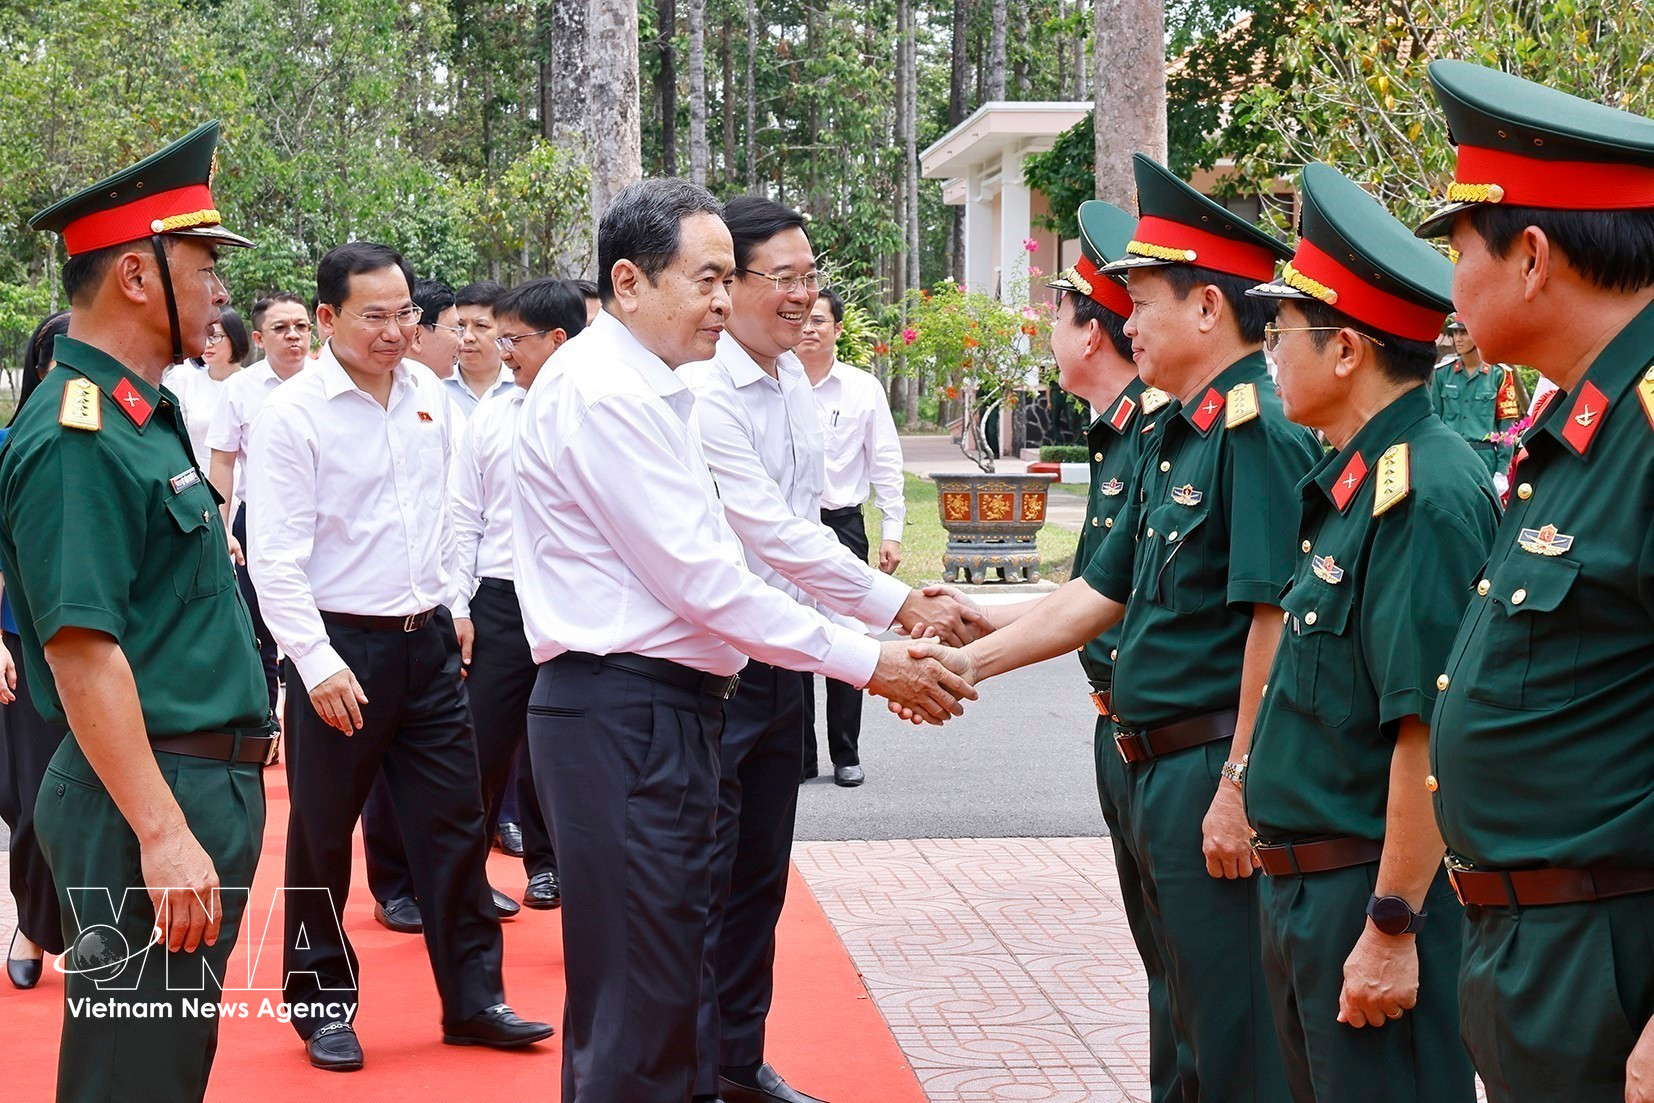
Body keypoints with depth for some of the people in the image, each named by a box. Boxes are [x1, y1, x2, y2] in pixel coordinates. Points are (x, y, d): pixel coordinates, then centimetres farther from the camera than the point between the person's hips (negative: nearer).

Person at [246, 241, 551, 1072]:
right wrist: (318, 663, -20)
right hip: (340, 648, -5)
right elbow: (275, 557, -15)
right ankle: (322, 1004, 21)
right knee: (323, 837, 7)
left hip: (426, 641, 5)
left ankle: (473, 999, 18)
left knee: (454, 823, 8)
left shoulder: (428, 394, 6)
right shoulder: (292, 414, -12)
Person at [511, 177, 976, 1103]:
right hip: (627, 711, -11)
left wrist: (886, 632, 15)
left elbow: (700, 566, 19)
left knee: (623, 993, 16)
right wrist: (866, 663, -14)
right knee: (645, 1003, -8)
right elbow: (700, 578, -18)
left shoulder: (644, 389, 17)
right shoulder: (606, 392, -15)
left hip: (656, 706, 11)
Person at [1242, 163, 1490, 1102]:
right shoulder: (1360, 482, 11)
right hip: (1309, 887, 10)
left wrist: (1391, 930, -24)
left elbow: (1432, 734, -25)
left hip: (1381, 892, -10)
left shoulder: (1425, 496, -20)